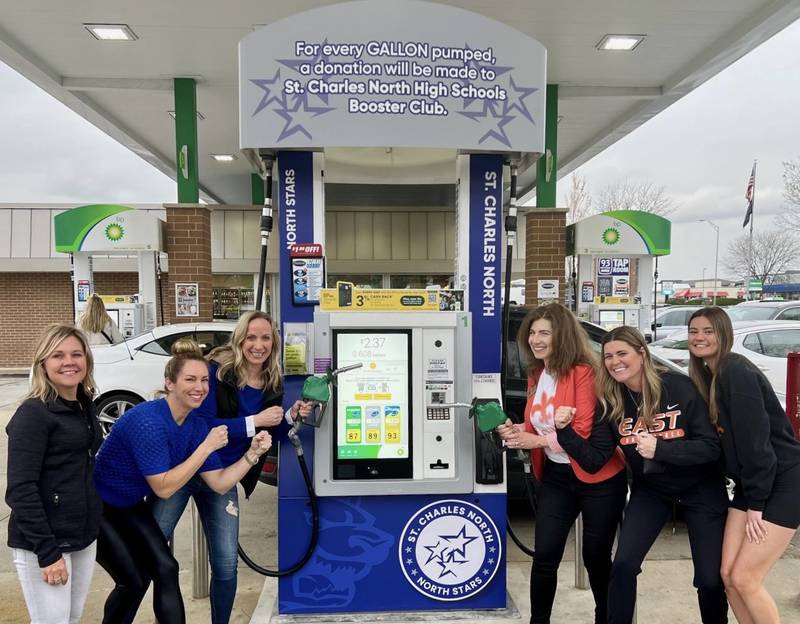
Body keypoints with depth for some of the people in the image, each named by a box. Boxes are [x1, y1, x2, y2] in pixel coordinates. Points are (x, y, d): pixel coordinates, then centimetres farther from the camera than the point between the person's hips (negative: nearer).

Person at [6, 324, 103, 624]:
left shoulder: (85, 406, 7)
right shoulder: (33, 413, -15)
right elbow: (21, 488, -18)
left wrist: (92, 528, 12)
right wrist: (47, 552, -19)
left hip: (84, 537, 7)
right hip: (42, 543, -7)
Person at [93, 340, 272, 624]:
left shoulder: (196, 425, -9)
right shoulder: (147, 421, -32)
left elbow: (219, 483, -7)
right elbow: (163, 488, -31)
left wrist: (252, 453, -20)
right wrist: (207, 447, -32)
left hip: (130, 506, 7)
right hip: (96, 508, -7)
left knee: (165, 568, -4)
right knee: (134, 580, -5)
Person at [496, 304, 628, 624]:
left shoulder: (583, 372, -19)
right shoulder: (535, 376, 5)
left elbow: (586, 431, -23)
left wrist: (538, 440, -21)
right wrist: (515, 432, -8)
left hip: (598, 479, -5)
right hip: (555, 477, 6)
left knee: (596, 557, 12)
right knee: (545, 555, 5)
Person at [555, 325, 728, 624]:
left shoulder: (679, 387, -22)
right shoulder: (610, 401, -12)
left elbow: (711, 447, -22)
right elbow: (593, 461, -14)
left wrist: (660, 449, -35)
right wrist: (565, 430, -29)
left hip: (699, 489, -2)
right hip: (650, 489, 3)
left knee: (710, 578, 4)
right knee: (623, 565, -7)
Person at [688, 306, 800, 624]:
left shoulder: (737, 372, -19)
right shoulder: (708, 376, 8)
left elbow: (755, 439, -22)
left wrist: (756, 503, -17)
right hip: (751, 485, 8)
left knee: (744, 578, -7)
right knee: (728, 574, 6)